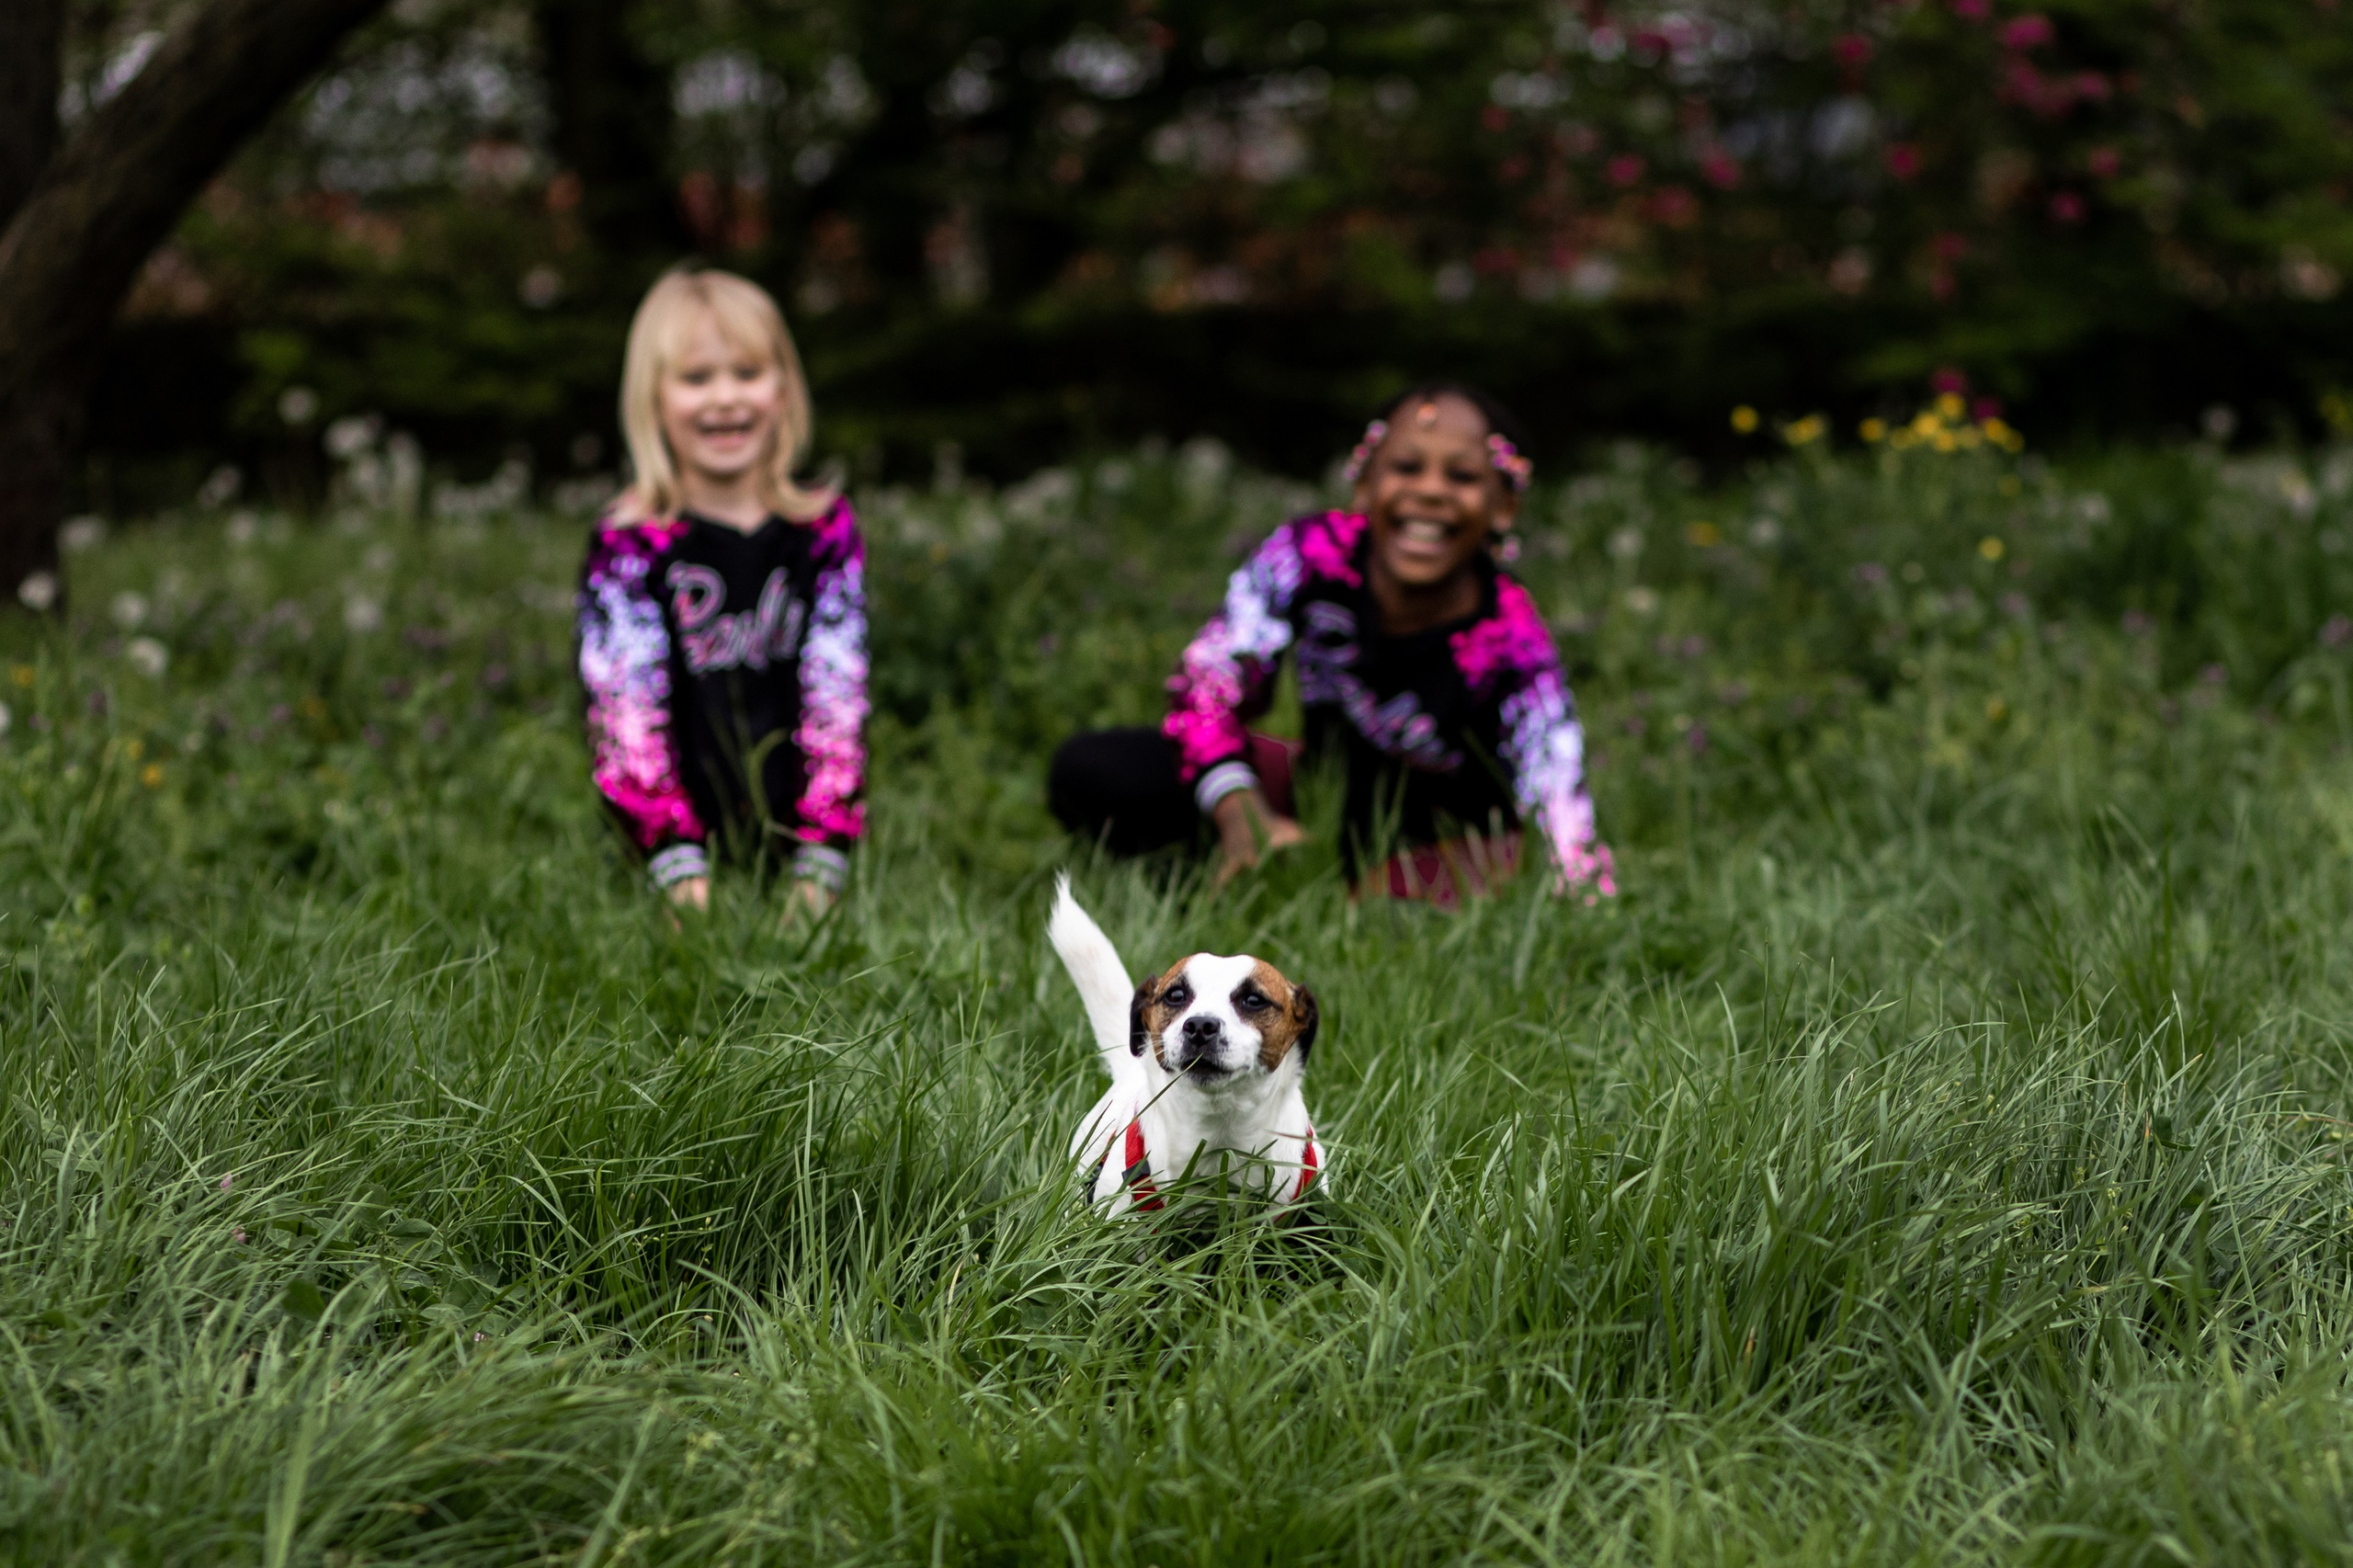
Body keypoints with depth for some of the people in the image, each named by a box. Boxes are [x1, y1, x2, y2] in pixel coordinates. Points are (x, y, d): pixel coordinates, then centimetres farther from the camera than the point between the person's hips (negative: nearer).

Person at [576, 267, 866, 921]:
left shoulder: (824, 531, 7)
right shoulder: (629, 544, -1)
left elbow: (838, 697, 3)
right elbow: (626, 710, -7)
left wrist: (821, 866, -7)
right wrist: (679, 868, -18)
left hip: (796, 848, 2)